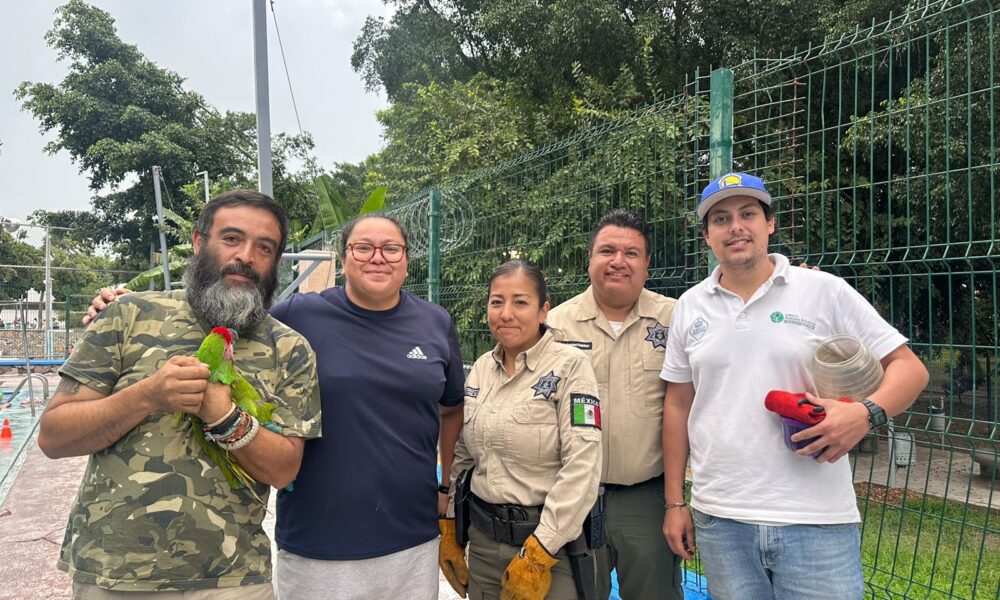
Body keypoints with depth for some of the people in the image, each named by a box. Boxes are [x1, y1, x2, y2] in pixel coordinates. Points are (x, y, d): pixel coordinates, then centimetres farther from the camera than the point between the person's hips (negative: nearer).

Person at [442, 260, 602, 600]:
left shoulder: (570, 365, -13)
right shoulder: (481, 369, 4)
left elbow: (582, 467, -18)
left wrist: (538, 554, -18)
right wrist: (448, 528, 10)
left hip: (551, 540, -5)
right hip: (483, 539, 5)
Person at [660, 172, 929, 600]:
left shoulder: (826, 291, -2)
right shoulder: (689, 306, 6)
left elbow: (908, 367, 1)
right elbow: (678, 405, 10)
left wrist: (867, 413, -20)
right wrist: (675, 503, 9)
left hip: (817, 522, -2)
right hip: (717, 520, 3)